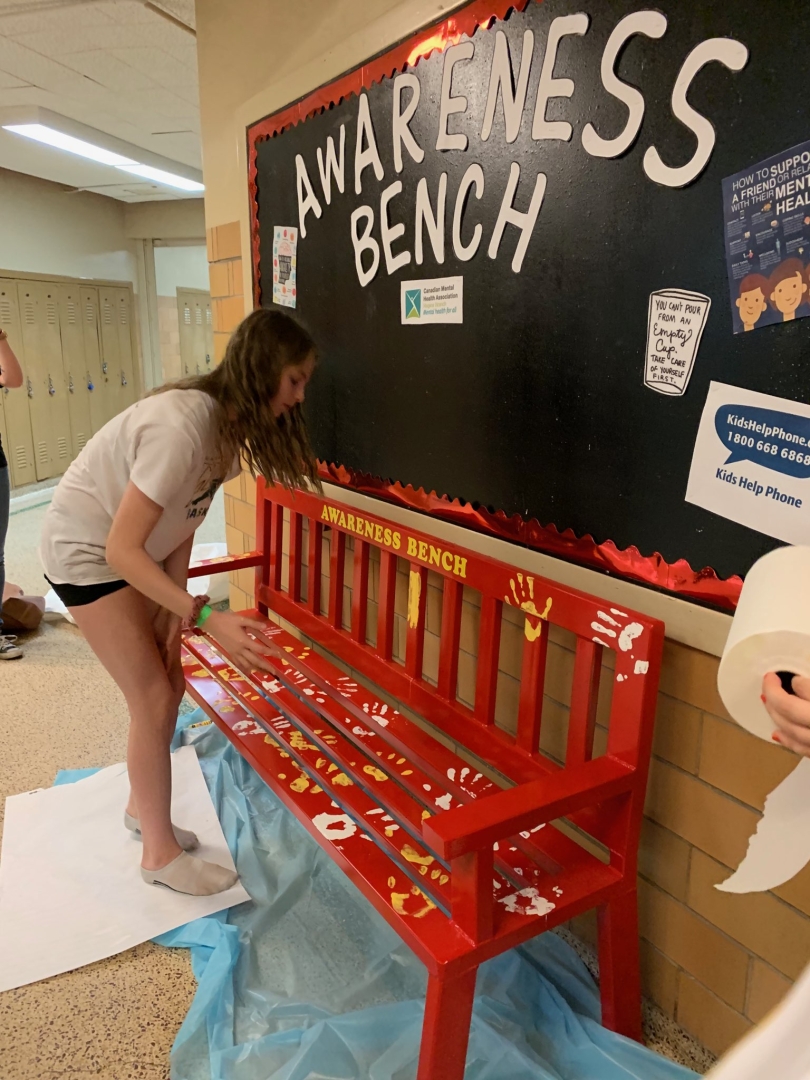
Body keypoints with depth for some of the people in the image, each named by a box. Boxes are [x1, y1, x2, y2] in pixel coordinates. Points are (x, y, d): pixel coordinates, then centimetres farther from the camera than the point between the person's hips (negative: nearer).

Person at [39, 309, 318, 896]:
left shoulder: (231, 420, -6)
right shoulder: (182, 425, -34)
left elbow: (183, 521, -1)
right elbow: (121, 549, -33)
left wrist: (176, 613, -4)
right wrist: (206, 617, -38)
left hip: (136, 552, 8)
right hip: (86, 552, -8)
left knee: (168, 684, 12)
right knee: (153, 698, -5)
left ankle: (142, 808, 34)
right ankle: (160, 853, 13)